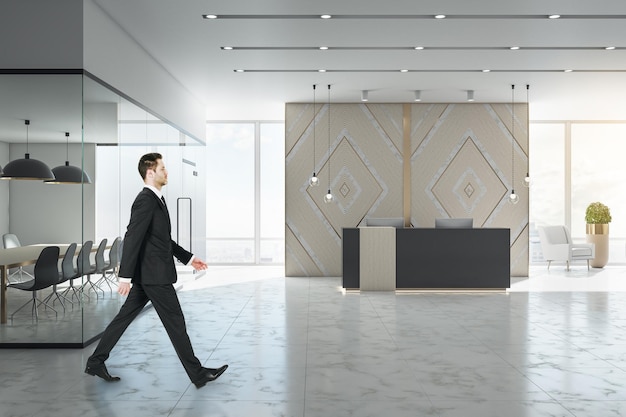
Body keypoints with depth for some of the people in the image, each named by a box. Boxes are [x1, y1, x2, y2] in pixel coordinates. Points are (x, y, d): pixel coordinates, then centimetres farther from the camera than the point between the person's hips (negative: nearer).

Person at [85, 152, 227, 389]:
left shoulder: (155, 199, 14)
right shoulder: (145, 200, -17)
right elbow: (132, 238, -23)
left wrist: (188, 258, 21)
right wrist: (125, 277, -25)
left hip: (148, 274, 10)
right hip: (154, 274, -10)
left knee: (124, 317, 15)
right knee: (175, 322, -2)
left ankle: (95, 362, 26)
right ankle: (198, 374, 9)